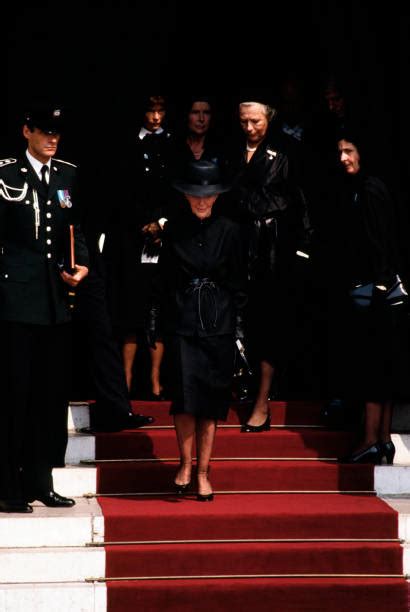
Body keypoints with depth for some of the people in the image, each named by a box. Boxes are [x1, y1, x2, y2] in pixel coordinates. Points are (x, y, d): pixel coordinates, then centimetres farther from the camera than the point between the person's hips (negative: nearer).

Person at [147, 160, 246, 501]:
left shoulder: (229, 232, 4)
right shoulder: (174, 231, 5)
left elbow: (238, 284, 7)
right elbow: (163, 280, 9)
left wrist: (239, 326, 3)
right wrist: (155, 320, 6)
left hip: (218, 323, 0)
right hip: (182, 322, 0)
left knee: (211, 399, 0)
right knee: (185, 392, -13)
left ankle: (203, 472, 7)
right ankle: (186, 464, 1)